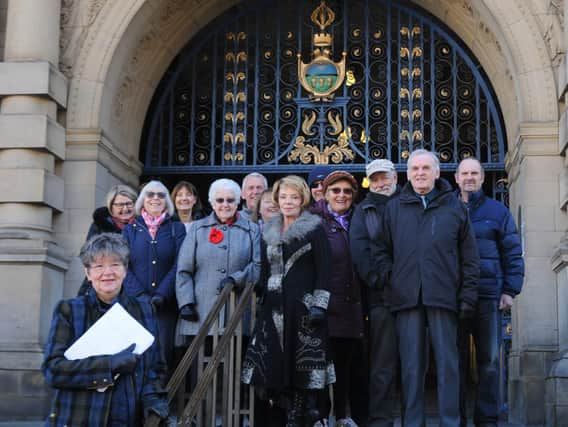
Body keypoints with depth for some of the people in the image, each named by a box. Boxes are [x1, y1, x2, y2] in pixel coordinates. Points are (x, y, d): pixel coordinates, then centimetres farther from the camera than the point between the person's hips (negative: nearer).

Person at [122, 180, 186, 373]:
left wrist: (161, 295, -13)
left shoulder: (177, 229, 11)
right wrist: (141, 296, -12)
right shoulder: (130, 230, 13)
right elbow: (123, 266, 2)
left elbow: (179, 265, 0)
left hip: (166, 304, -1)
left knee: (164, 352, -7)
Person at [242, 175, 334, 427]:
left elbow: (323, 270, -5)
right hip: (275, 306, 5)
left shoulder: (315, 229, 0)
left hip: (303, 304, -5)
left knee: (302, 362, -4)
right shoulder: (269, 231, 16)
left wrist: (319, 305, -13)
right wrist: (260, 301, 12)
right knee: (275, 361, -1)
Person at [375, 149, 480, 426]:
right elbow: (383, 250, 14)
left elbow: (469, 256, 8)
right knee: (410, 364, 4)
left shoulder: (455, 208, 10)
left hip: (443, 296, -1)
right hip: (407, 297, 1)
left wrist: (468, 294, 0)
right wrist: (388, 279, -1)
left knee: (447, 361, 0)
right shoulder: (394, 208, 14)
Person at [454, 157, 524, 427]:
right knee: (455, 359, 4)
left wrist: (510, 290, -1)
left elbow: (513, 253, 8)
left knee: (489, 359, 3)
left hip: (488, 295, 0)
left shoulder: (498, 211, 8)